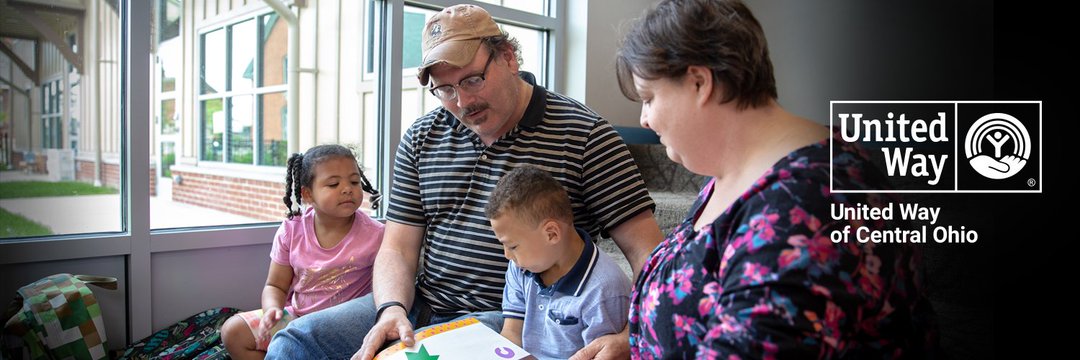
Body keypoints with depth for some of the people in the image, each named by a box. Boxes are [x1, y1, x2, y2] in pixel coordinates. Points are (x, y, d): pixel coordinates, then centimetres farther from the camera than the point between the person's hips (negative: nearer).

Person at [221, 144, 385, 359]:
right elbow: (276, 286, 5)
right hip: (296, 315, 5)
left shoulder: (374, 235, -14)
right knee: (234, 332, -3)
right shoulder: (292, 230, -4)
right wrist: (273, 309, -16)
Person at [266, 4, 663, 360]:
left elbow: (646, 249, -12)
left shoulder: (584, 135, -9)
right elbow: (397, 249, 7)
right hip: (420, 306, 5)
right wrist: (393, 310, -14)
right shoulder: (421, 139, 7)